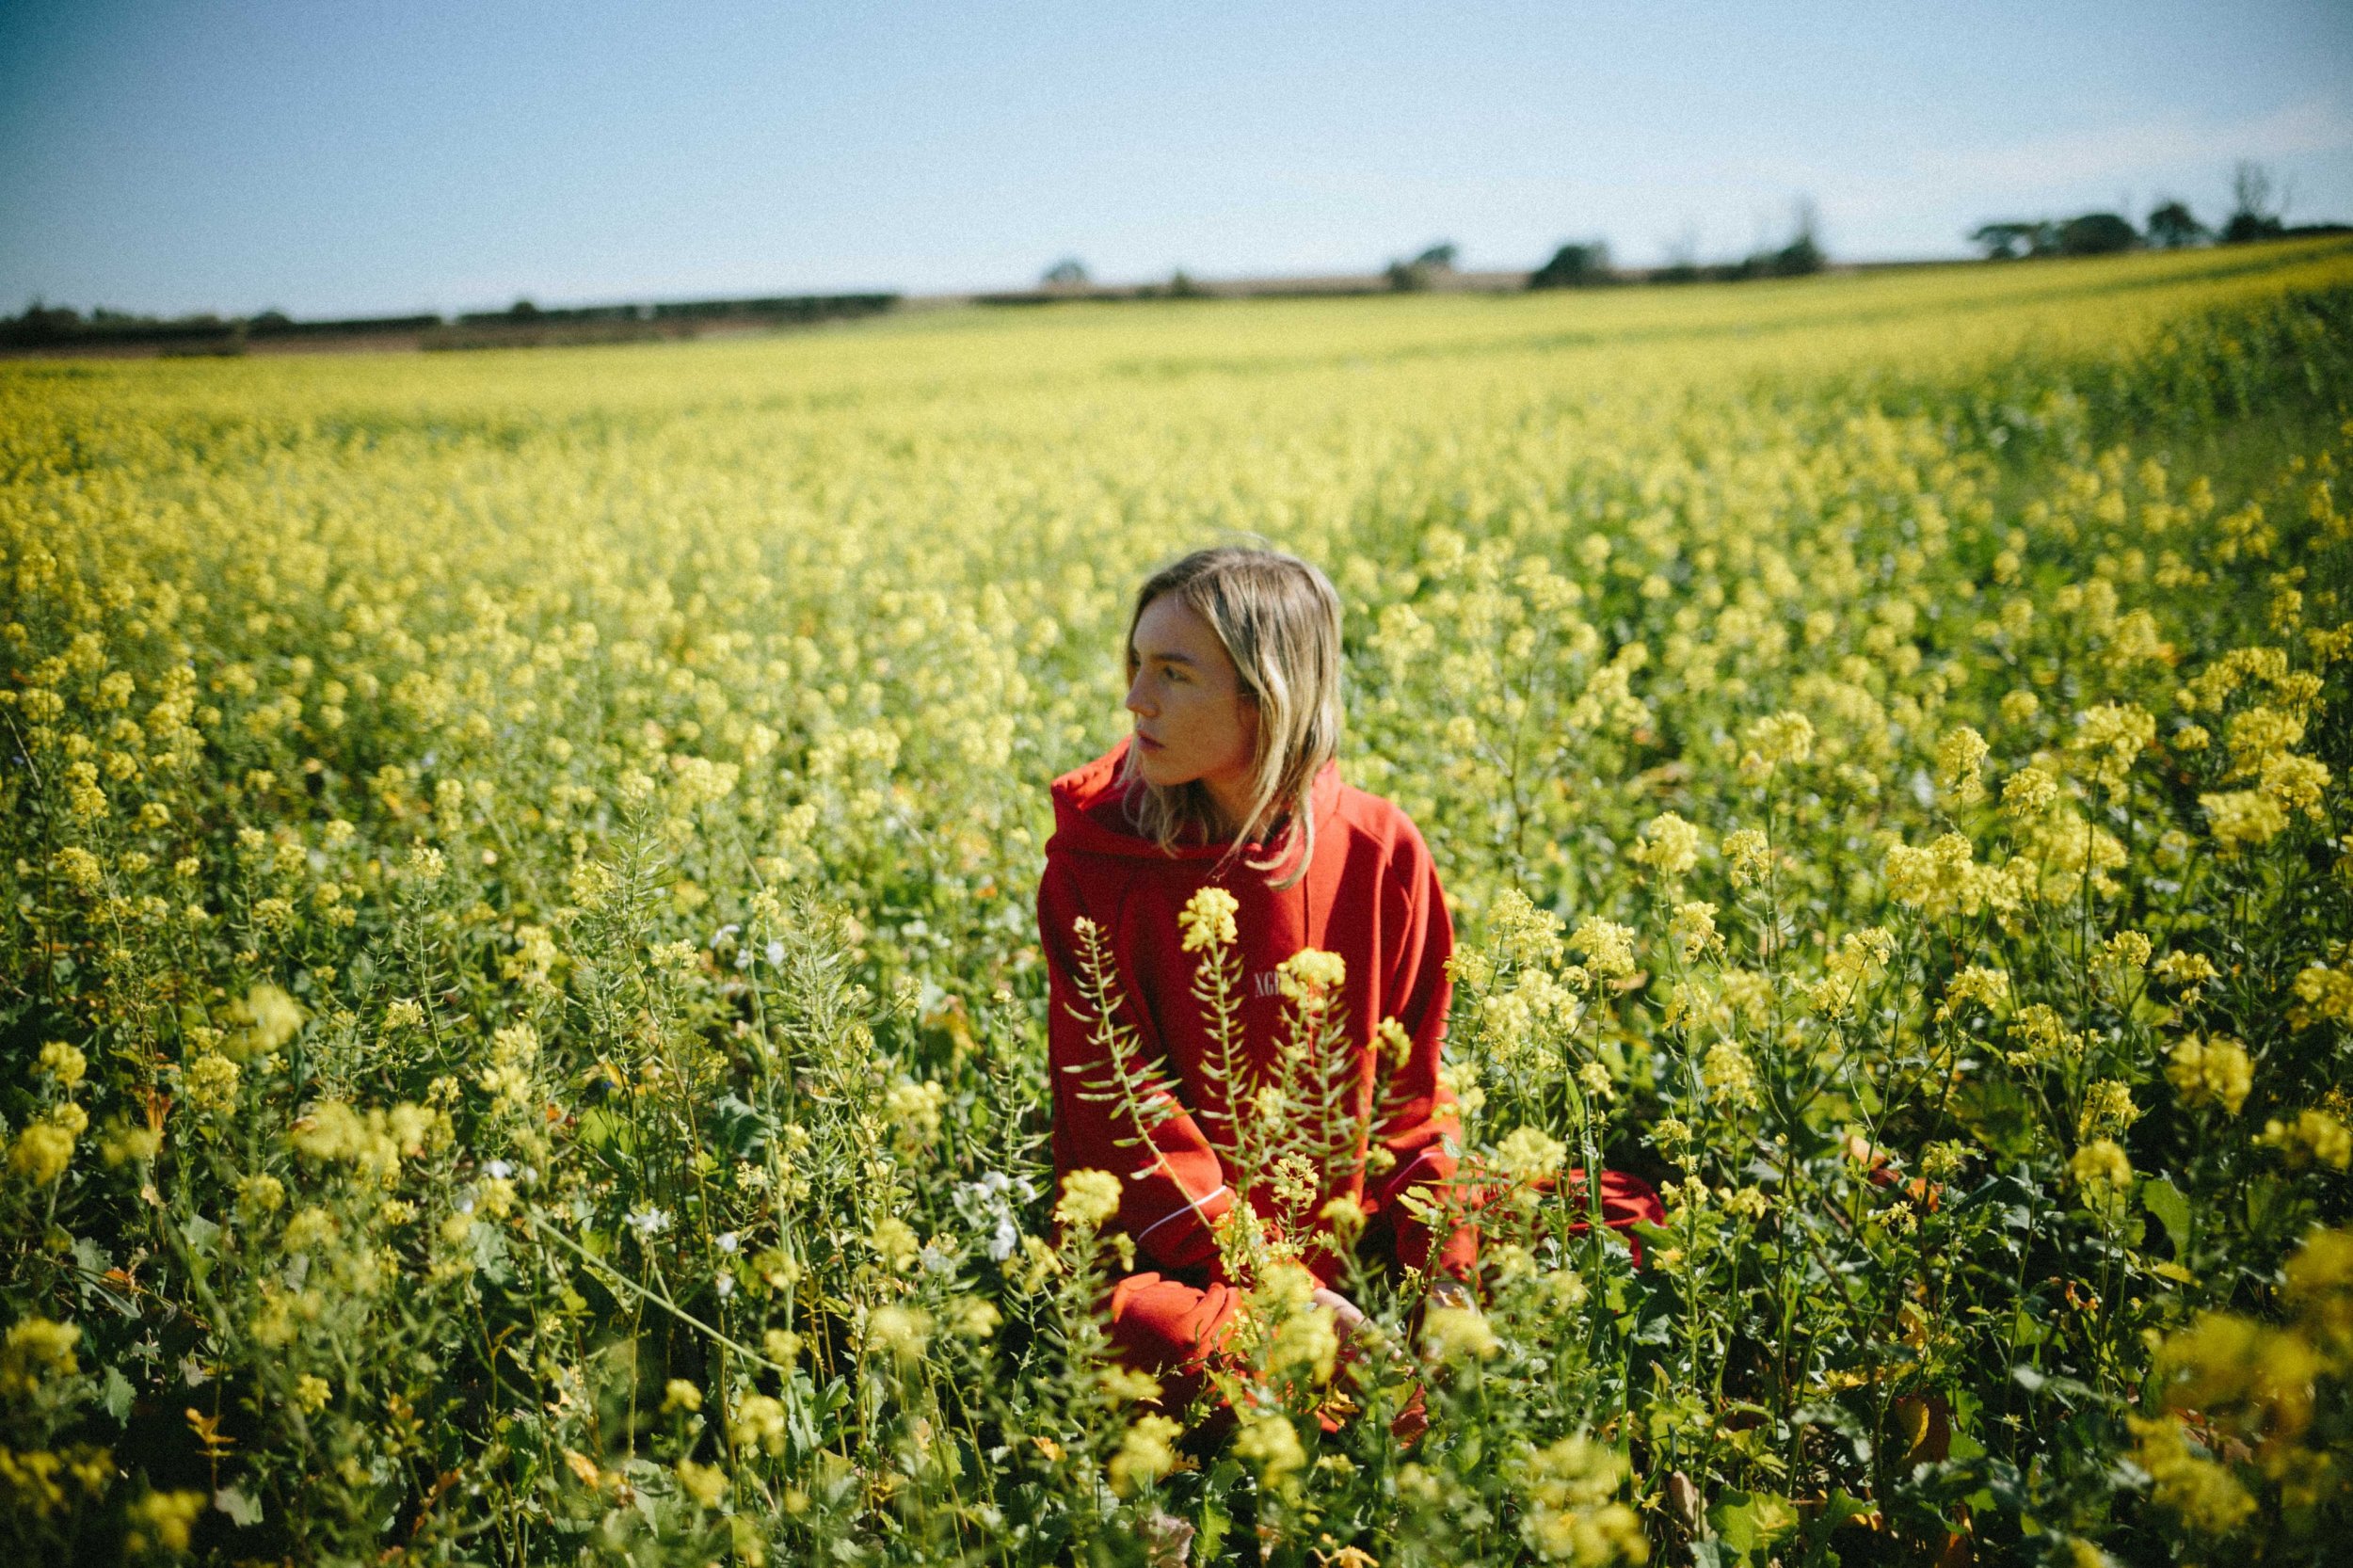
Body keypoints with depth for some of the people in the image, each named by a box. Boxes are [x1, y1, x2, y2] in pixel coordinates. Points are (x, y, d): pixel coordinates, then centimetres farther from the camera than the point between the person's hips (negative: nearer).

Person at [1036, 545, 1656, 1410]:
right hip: (1180, 1244, -2)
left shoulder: (1381, 852, -5)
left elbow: (1409, 1084, 3)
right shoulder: (1095, 865, -12)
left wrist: (1448, 1269, -12)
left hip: (1350, 1222, 3)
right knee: (1156, 1331, -37)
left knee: (1626, 1222, -7)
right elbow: (1120, 1109, -13)